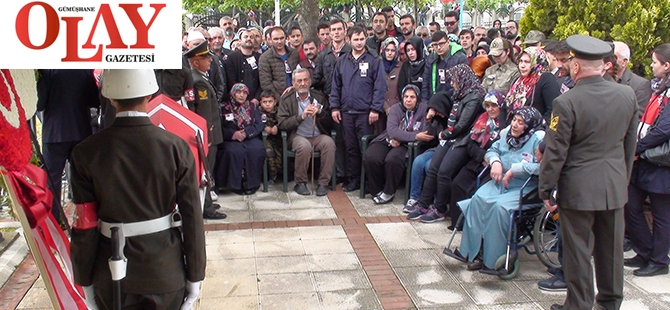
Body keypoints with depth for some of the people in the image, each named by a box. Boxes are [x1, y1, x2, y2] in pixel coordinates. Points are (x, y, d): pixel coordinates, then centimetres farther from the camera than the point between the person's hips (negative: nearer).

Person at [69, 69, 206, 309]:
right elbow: (192, 218, -10)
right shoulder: (176, 148, -12)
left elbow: (84, 226, -8)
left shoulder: (87, 153, -11)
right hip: (166, 271, 0)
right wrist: (195, 275, 1)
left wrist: (84, 280, 5)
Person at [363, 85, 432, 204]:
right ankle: (377, 190, -2)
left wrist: (400, 139, -15)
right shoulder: (396, 108, 3)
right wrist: (415, 136, -26)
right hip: (387, 140, 2)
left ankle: (388, 193, -10)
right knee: (369, 157, -25)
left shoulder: (423, 109, 0)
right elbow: (392, 130, -13)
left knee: (392, 159, -34)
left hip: (406, 145, -2)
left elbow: (425, 134, -8)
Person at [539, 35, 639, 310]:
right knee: (611, 248, 17)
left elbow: (555, 152, -15)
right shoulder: (628, 95, -2)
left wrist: (546, 189, -4)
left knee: (578, 249, 7)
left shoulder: (566, 102, -18)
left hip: (578, 188, -5)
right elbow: (631, 143, 9)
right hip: (615, 185, 5)